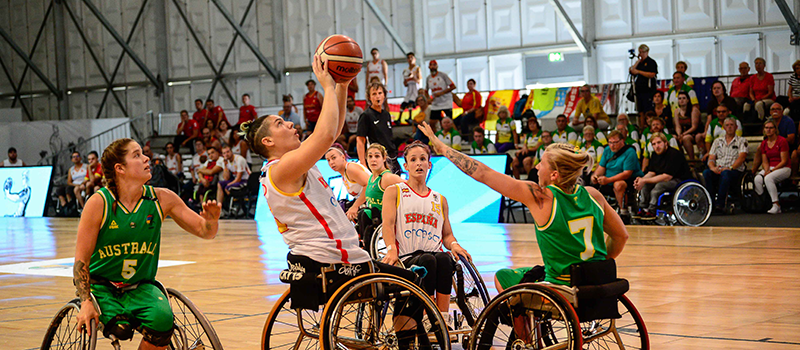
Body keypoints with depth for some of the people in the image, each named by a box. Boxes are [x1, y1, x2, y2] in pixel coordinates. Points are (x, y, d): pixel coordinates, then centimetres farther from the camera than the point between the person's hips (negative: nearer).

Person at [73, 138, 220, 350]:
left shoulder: (162, 199, -6)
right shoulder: (99, 203, -14)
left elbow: (204, 231, 1)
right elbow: (81, 261, -11)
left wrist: (211, 220, -23)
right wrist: (86, 302, -22)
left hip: (140, 286, 2)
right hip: (100, 285, -2)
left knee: (162, 318, -29)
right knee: (119, 327, -31)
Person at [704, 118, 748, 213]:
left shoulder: (741, 141, 12)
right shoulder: (717, 141, 24)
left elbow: (742, 158, -3)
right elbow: (711, 158, 15)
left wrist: (730, 168, -19)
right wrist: (712, 167, -10)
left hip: (735, 171, -3)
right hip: (717, 171, 3)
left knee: (725, 173, -40)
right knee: (706, 173, -31)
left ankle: (720, 204, -42)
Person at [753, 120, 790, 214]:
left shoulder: (782, 141, -9)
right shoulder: (764, 143, 11)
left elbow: (784, 161, -11)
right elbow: (765, 161, 10)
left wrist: (772, 171, -18)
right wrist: (766, 170, -11)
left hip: (783, 168, -5)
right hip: (770, 168, 5)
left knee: (768, 178, -35)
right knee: (757, 179, -27)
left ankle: (776, 205, -30)